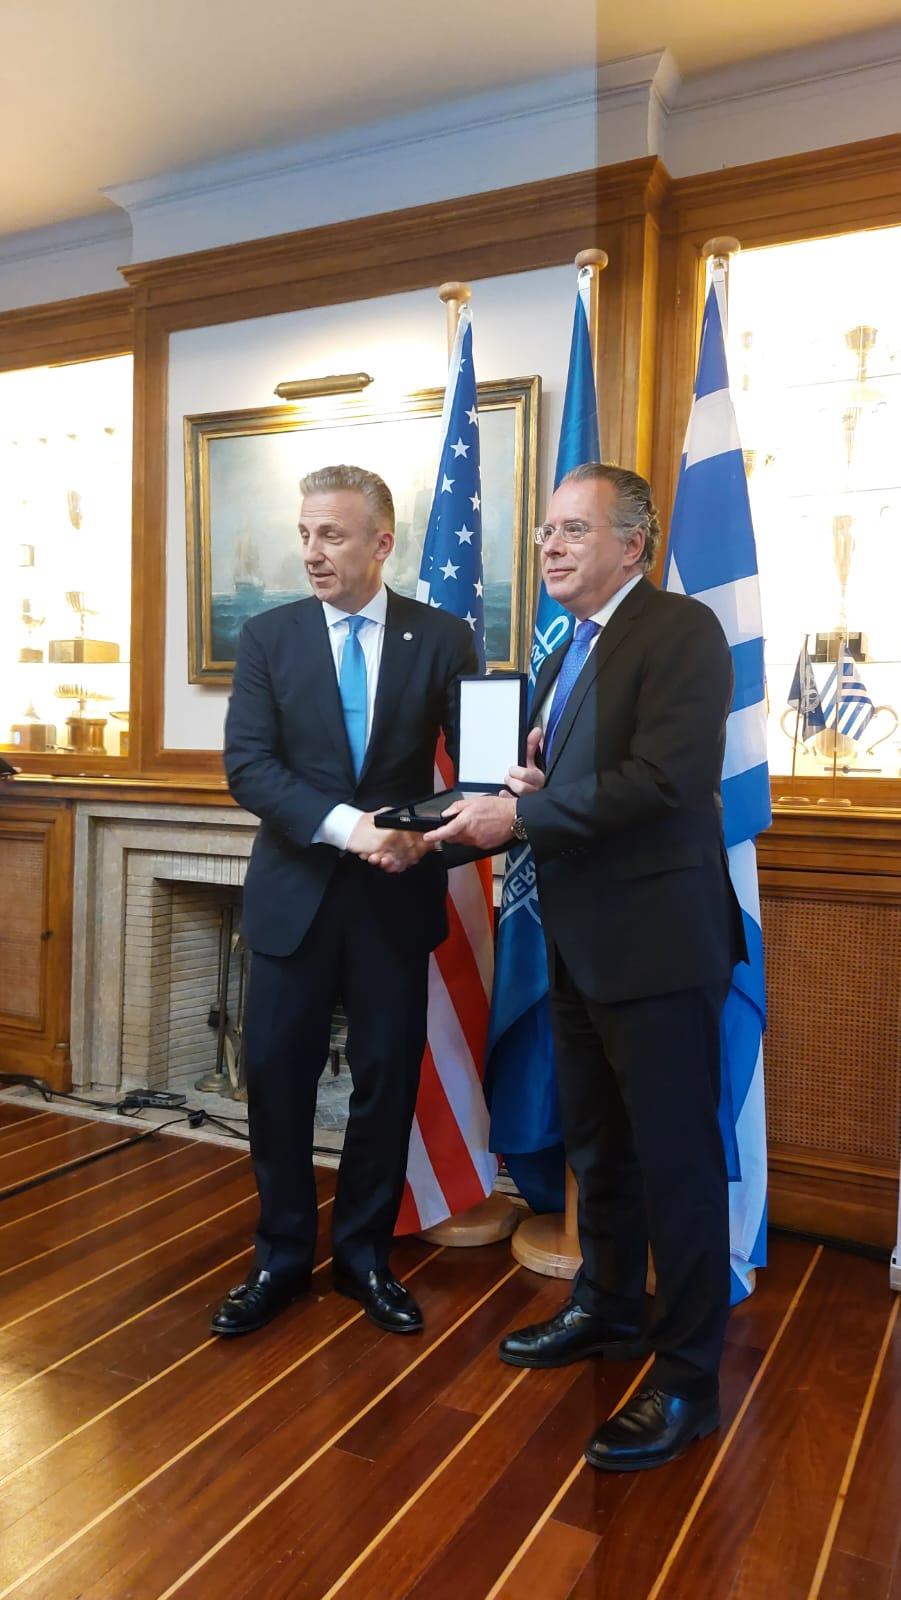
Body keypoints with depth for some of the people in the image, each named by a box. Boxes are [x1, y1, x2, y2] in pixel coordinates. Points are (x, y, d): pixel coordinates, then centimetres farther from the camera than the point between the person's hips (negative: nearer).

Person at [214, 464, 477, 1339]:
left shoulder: (442, 638, 0)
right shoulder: (267, 636, 1)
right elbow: (248, 765, -8)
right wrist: (343, 824, -22)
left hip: (397, 891, 0)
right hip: (294, 889, 1)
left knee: (388, 1078, 8)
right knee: (276, 1075, 6)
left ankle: (364, 1253, 28)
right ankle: (282, 1254, 26)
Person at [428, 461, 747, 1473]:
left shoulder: (681, 632, -12)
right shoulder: (567, 655, 16)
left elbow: (664, 778, -24)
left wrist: (521, 815, -21)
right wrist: (527, 783, -2)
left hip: (656, 940, -9)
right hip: (580, 941, 9)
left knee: (675, 1157, 2)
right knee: (595, 1143, 21)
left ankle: (688, 1379, 19)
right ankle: (608, 1309, 42)